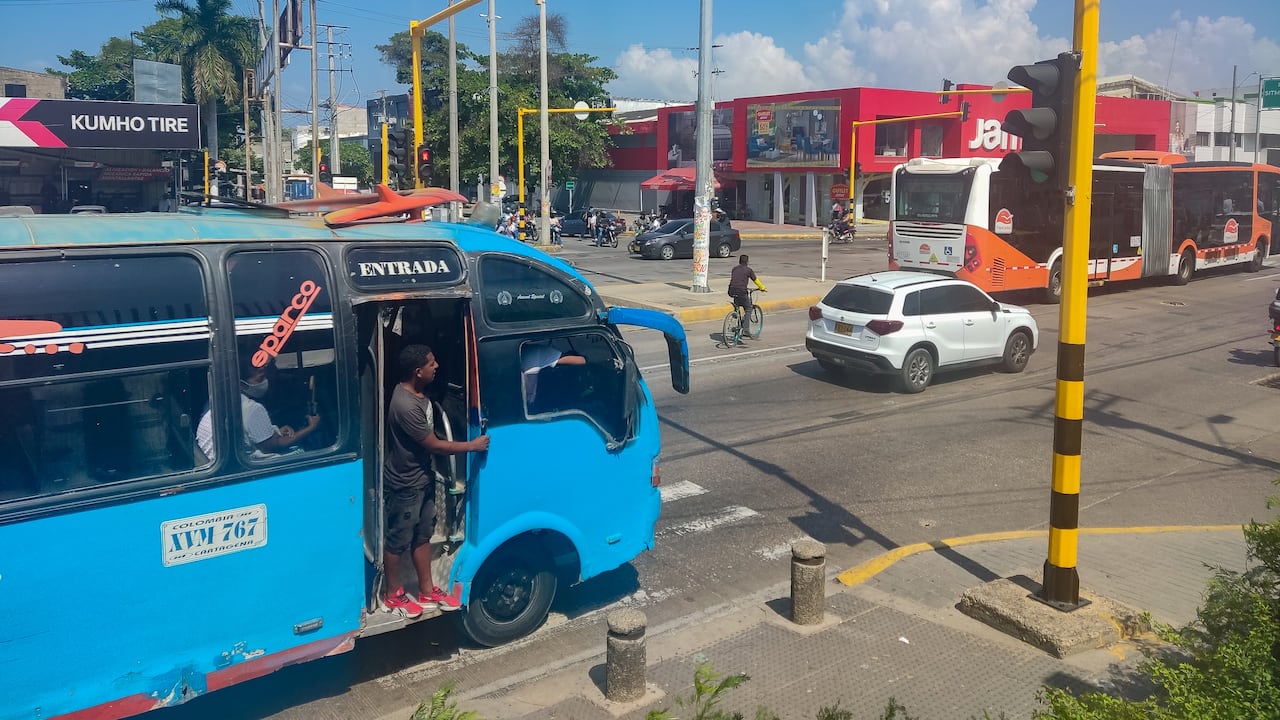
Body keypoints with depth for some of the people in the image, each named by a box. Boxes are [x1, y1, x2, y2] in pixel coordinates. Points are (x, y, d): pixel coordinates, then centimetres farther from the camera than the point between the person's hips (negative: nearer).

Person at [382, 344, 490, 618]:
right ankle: (392, 595, 27)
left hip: (422, 478, 9)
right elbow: (434, 445, -23)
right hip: (404, 485, -9)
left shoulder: (417, 392, 0)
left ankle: (427, 591, 31)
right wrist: (473, 445, -13)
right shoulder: (406, 406, -31)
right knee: (398, 540, 9)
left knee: (422, 535, 18)